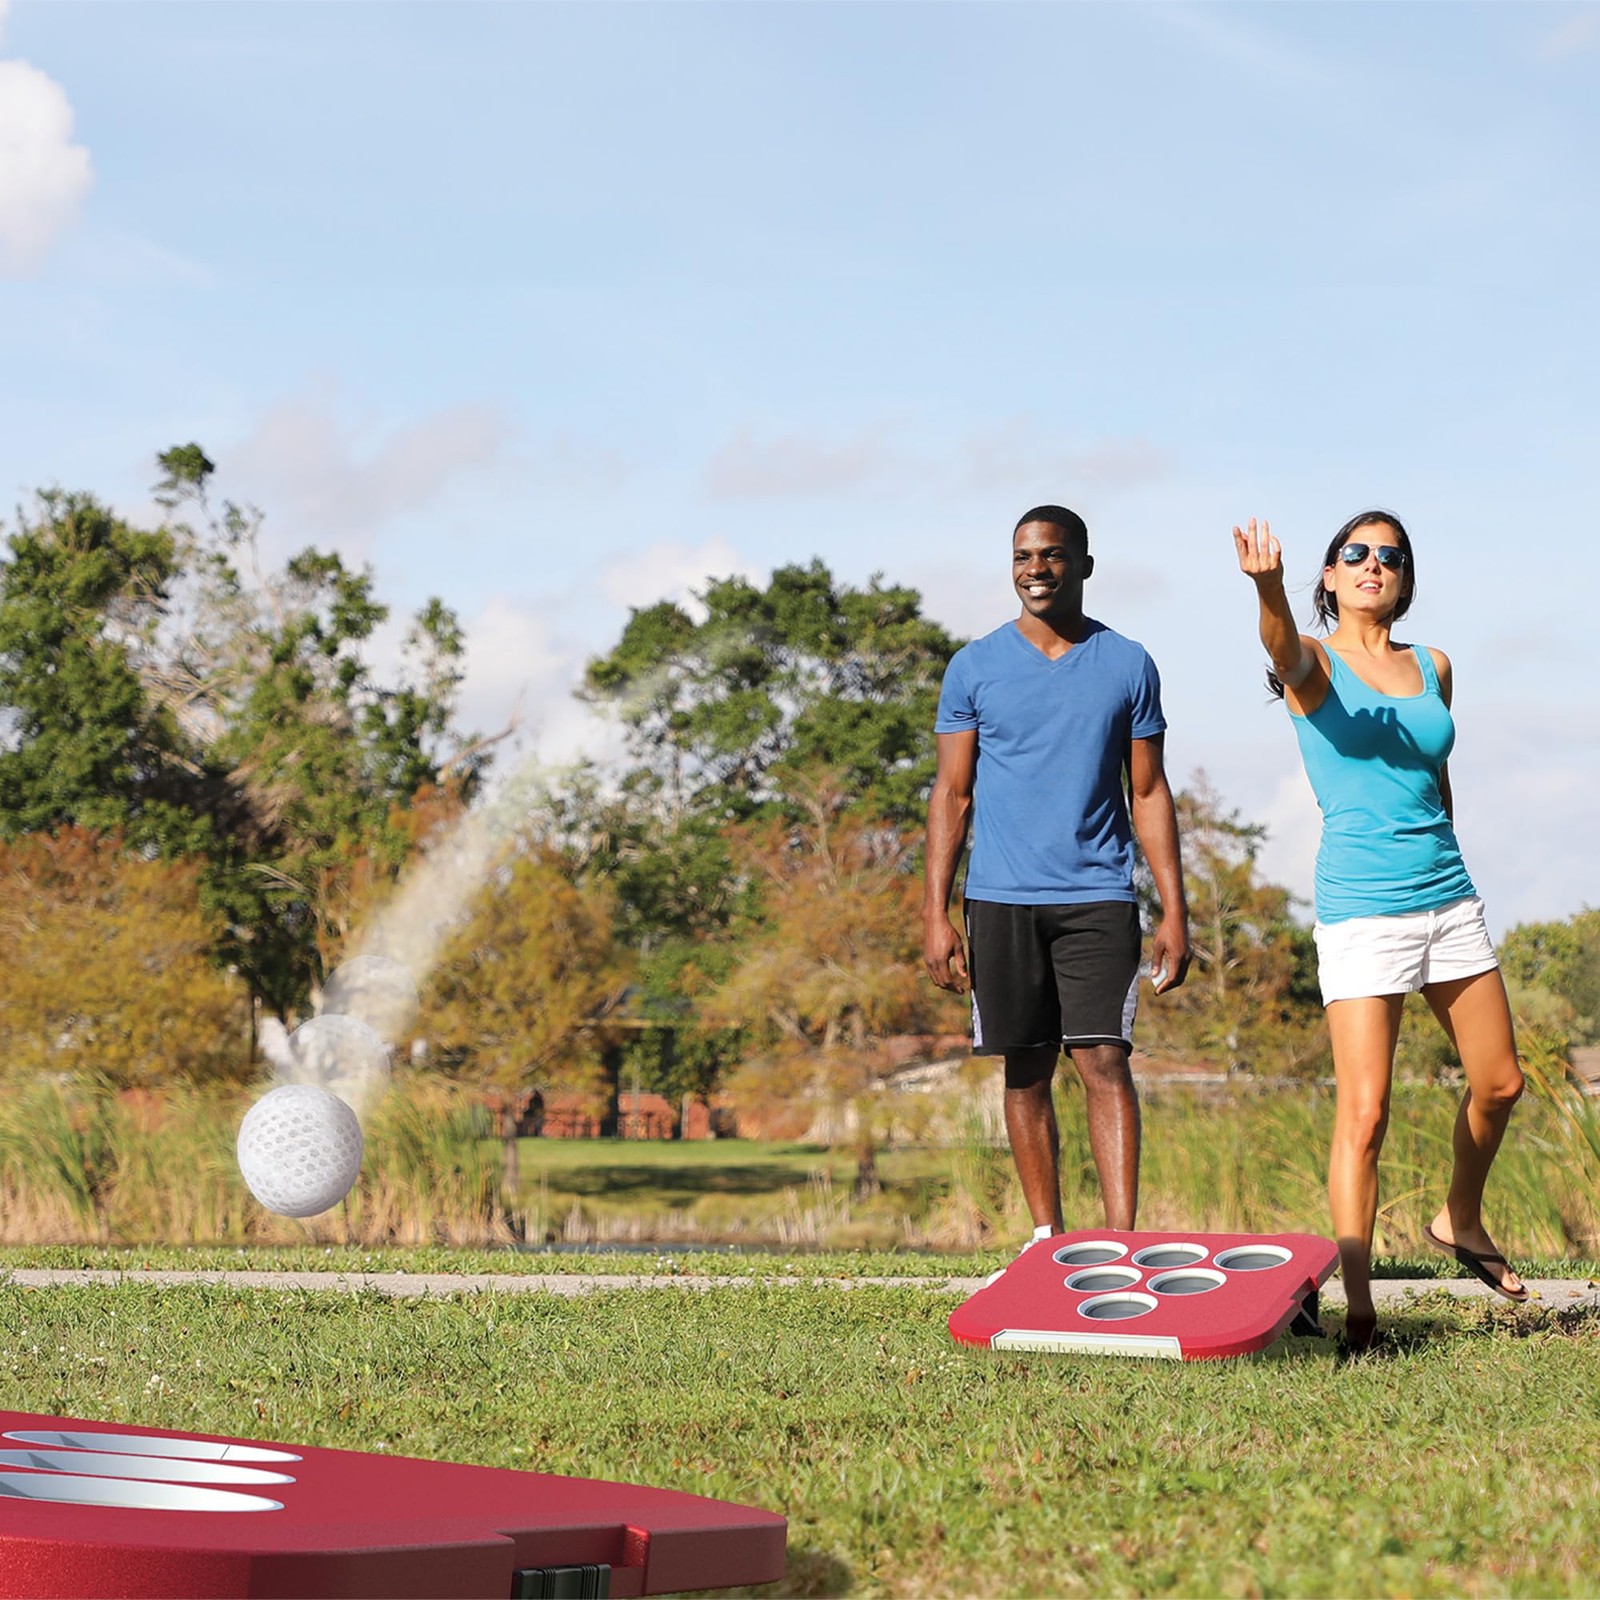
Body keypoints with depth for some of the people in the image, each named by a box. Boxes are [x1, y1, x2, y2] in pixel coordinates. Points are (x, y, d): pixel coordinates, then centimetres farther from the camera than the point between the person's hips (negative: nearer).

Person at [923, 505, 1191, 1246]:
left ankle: (1122, 1239, -12)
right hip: (1002, 901, 1)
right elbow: (952, 794, 5)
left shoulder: (1127, 664, 6)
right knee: (1026, 1070, 7)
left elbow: (1149, 793, 8)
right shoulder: (974, 667, 5)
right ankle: (1046, 1235, 17)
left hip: (1098, 897, -1)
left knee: (1105, 1061, -10)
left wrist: (1175, 910, 2)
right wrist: (935, 914, -2)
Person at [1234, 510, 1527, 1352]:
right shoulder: (1313, 661, -4)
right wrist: (1270, 591, -51)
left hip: (1448, 897, 6)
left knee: (1499, 1083, 13)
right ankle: (1357, 1307, -7)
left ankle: (1460, 1222, 39)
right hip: (1360, 908, -6)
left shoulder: (1432, 667, 11)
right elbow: (1285, 651, -29)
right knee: (1363, 1114, -12)